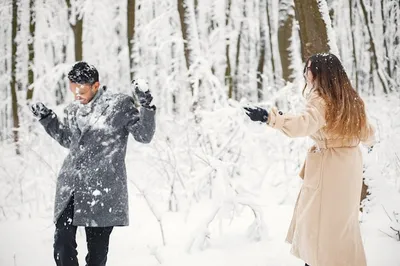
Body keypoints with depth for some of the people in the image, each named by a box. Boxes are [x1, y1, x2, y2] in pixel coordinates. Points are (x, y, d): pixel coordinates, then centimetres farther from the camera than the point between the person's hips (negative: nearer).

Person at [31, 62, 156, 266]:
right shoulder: (72, 111, 11)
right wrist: (46, 118, 21)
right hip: (70, 186, 5)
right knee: (62, 245, -2)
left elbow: (144, 136, -1)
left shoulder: (119, 104, -3)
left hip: (102, 189, -5)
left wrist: (146, 109, -16)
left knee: (97, 249, 1)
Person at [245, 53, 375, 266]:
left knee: (319, 219, 3)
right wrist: (369, 141, 41)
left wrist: (269, 117, -42)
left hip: (328, 168, -8)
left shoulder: (321, 100, -17)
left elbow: (304, 124, -37)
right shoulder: (351, 99, 8)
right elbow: (366, 133, 18)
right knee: (342, 220, 18)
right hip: (349, 166, 8)